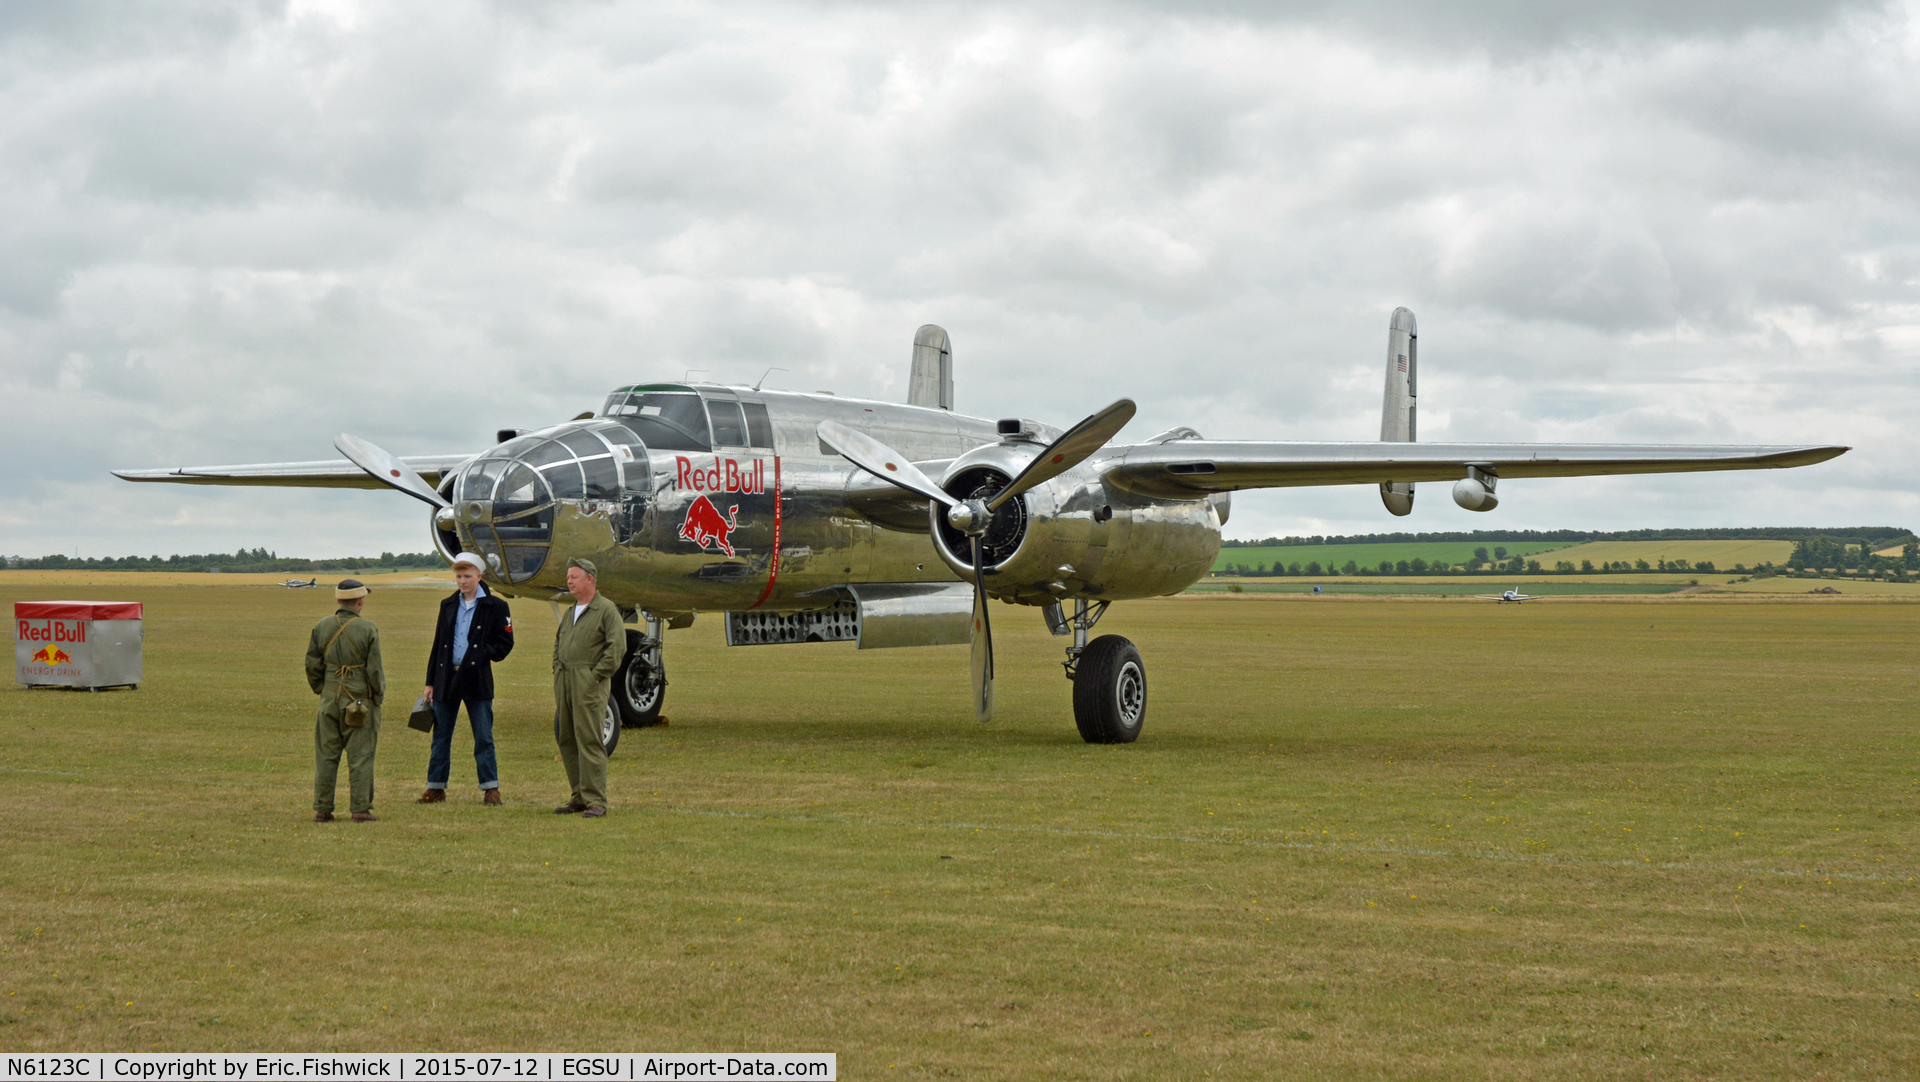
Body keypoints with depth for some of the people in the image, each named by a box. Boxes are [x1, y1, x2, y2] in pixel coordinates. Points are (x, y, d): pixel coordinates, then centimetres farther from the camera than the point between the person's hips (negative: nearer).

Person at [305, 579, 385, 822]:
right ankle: (360, 809, 1)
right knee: (360, 756, 1)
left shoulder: (321, 627, 2)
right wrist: (379, 693, 5)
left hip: (329, 699, 4)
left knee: (326, 756, 8)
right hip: (360, 699, -4)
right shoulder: (367, 629, -10)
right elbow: (374, 668, -9)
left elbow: (312, 665, 6)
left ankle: (322, 809, 9)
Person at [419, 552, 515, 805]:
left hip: (477, 680, -4)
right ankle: (435, 788, 14)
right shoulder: (448, 605, 13)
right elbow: (438, 645, 15)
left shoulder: (495, 607, 0)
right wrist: (430, 682, 11)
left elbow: (505, 643, 1)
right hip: (447, 678, 4)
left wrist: (483, 654, -16)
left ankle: (491, 789, 5)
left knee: (483, 738, -1)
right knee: (440, 737, 7)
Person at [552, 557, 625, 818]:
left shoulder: (606, 609, -4)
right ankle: (579, 797, 13)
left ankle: (595, 800, -9)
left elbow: (617, 645, -12)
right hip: (564, 680, 8)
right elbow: (558, 643, 30)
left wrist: (598, 675, -14)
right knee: (566, 739, 7)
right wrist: (557, 671, 15)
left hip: (589, 681, -8)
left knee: (589, 740, -10)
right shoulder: (570, 613, 20)